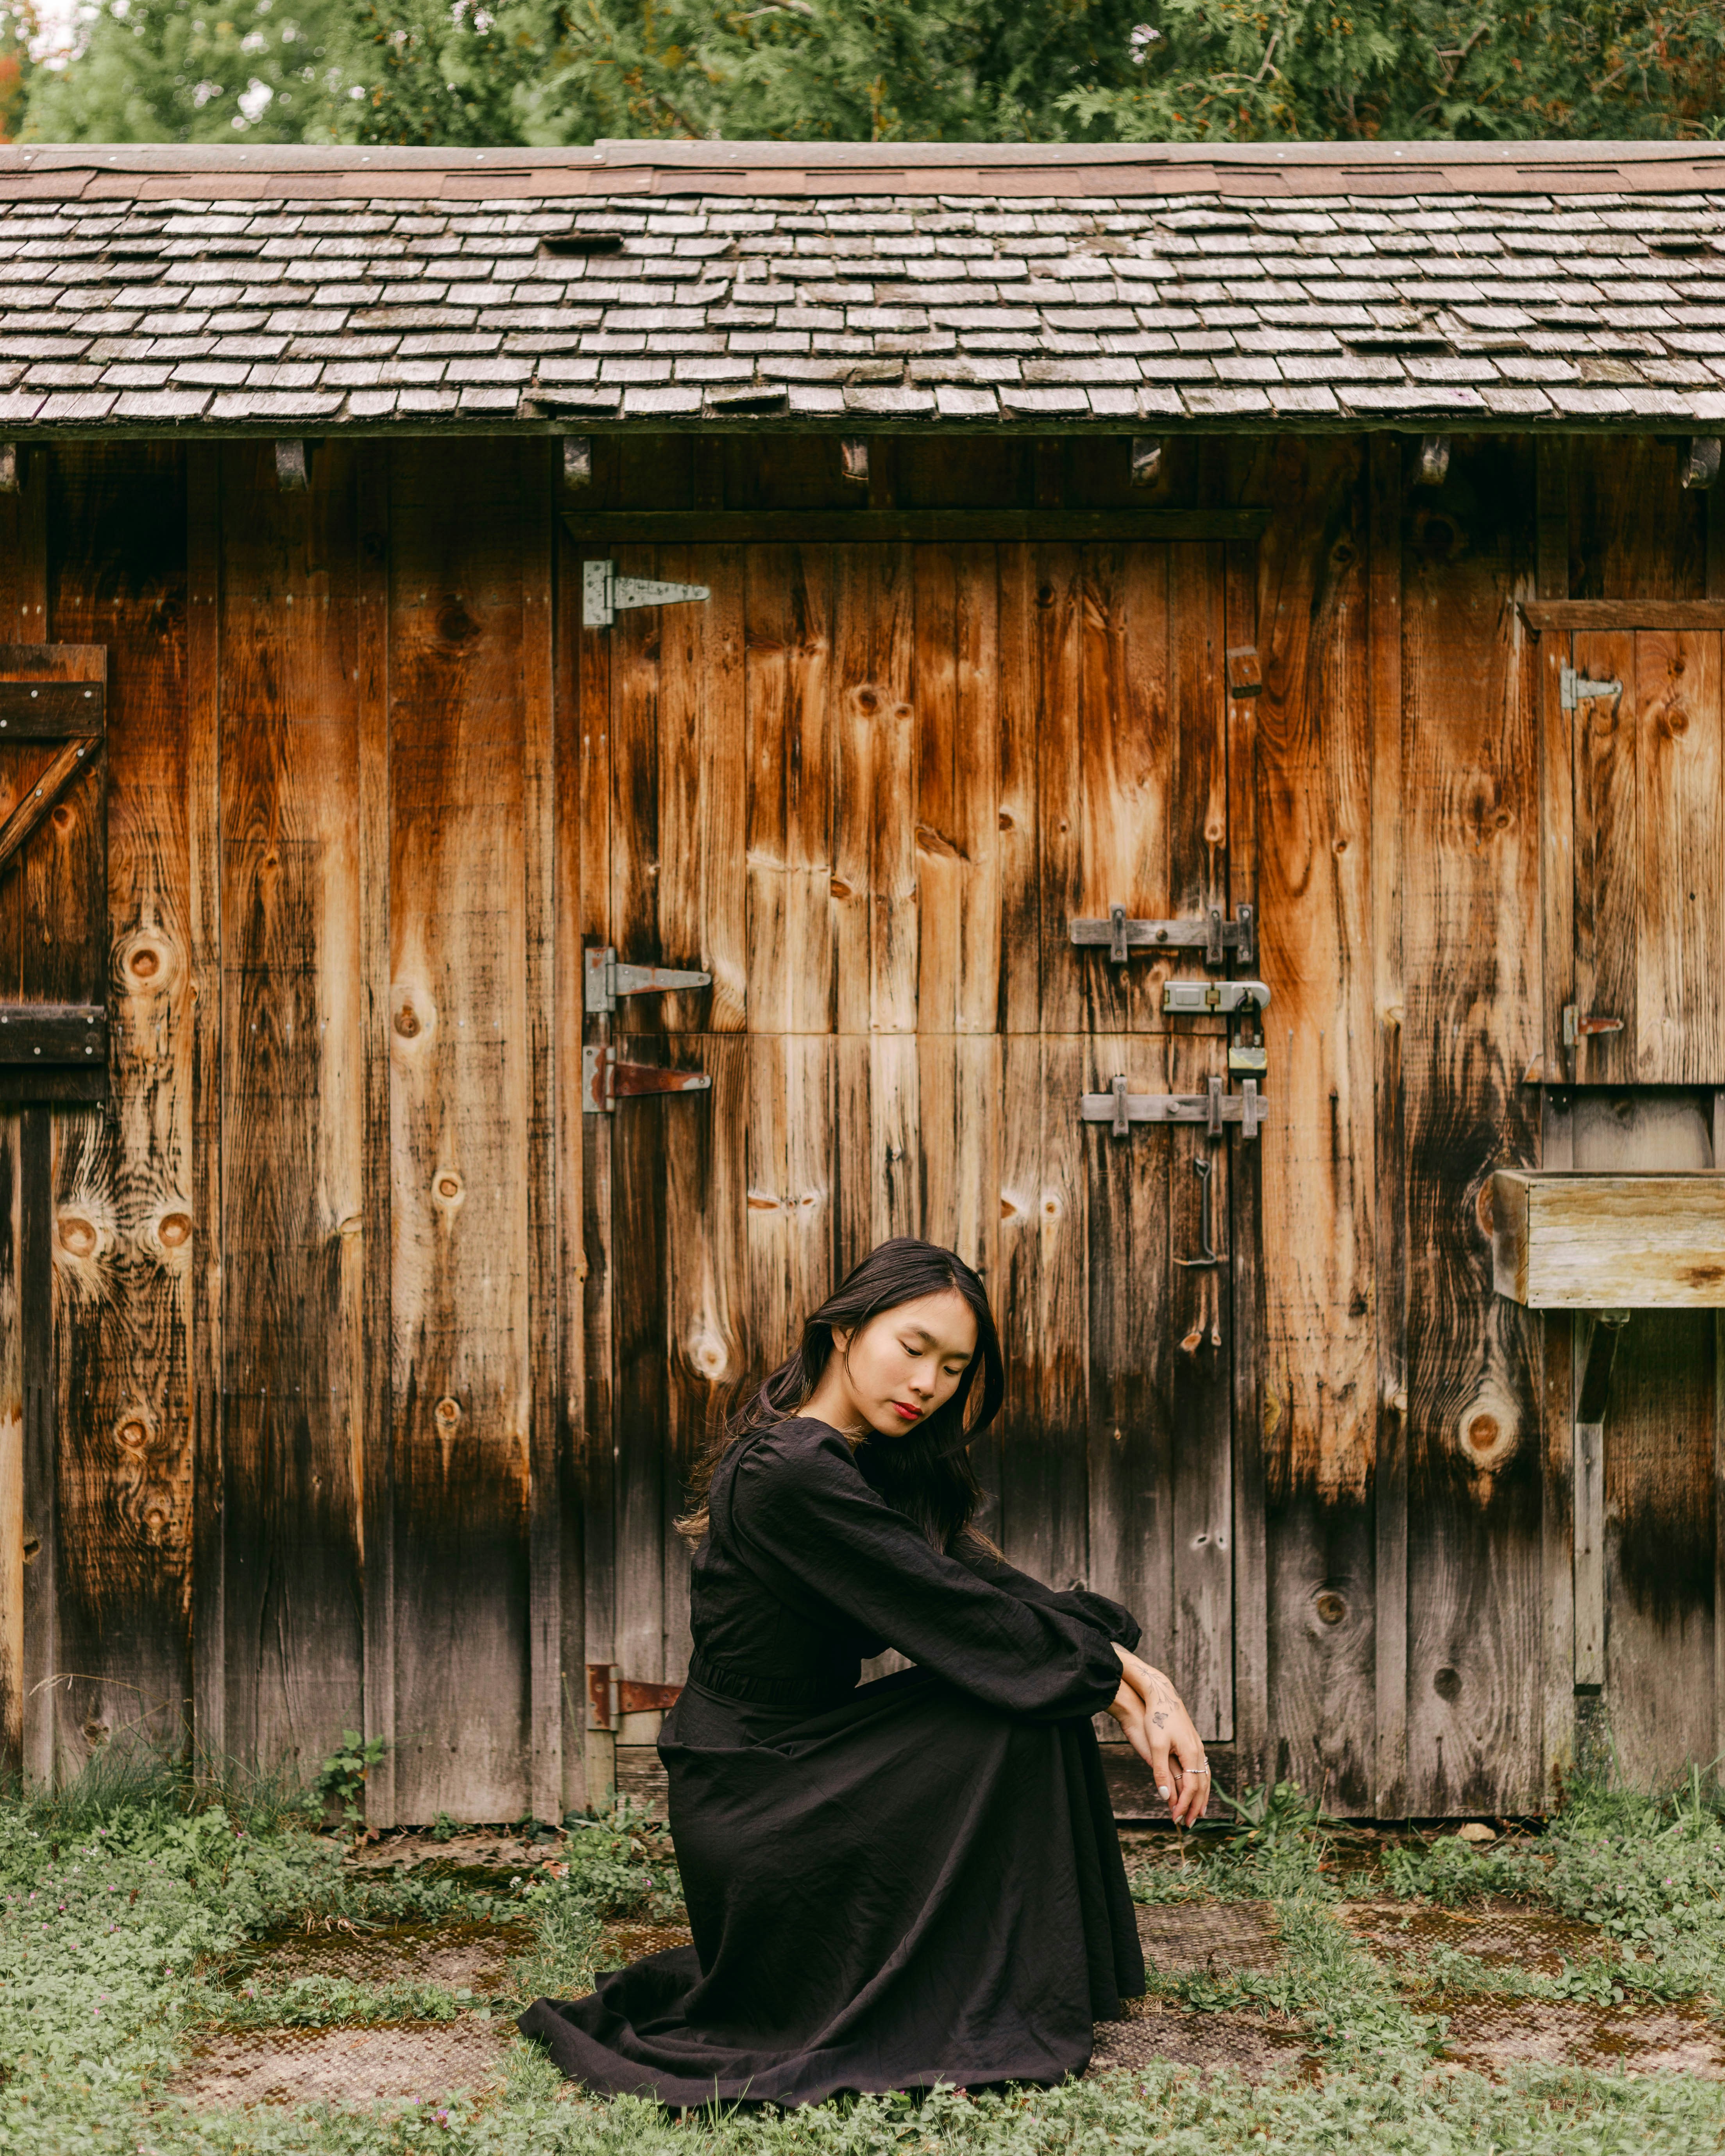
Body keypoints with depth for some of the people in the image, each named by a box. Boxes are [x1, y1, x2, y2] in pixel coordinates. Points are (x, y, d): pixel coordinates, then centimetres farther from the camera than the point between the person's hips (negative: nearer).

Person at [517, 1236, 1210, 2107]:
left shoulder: (864, 1465, 8)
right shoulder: (788, 1475, -22)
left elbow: (992, 1586, 3)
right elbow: (965, 1620, -21)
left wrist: (1145, 1686, -9)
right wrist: (1123, 1681, -9)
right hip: (751, 1809, -9)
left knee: (1048, 1683, 3)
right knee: (1023, 1703, -14)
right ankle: (1006, 2016, -4)